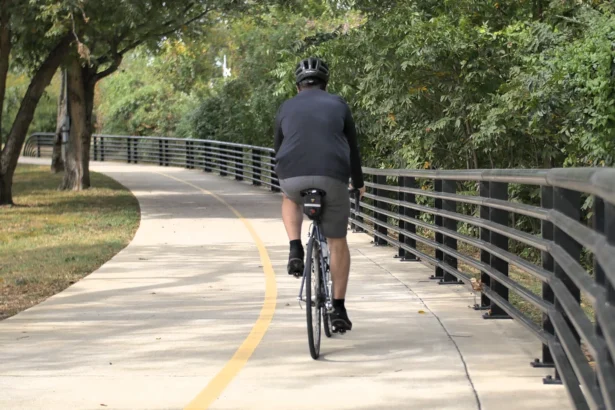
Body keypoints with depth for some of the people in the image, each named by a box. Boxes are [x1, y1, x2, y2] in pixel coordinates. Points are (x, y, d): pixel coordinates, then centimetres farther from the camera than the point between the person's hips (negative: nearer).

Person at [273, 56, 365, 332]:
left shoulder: (286, 108, 19)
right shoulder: (338, 105, 17)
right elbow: (352, 147, 22)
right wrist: (358, 183, 36)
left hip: (293, 177, 1)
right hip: (332, 178, -1)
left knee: (290, 200, 37)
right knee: (337, 242, 14)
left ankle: (295, 250, 14)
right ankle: (338, 309, 12)